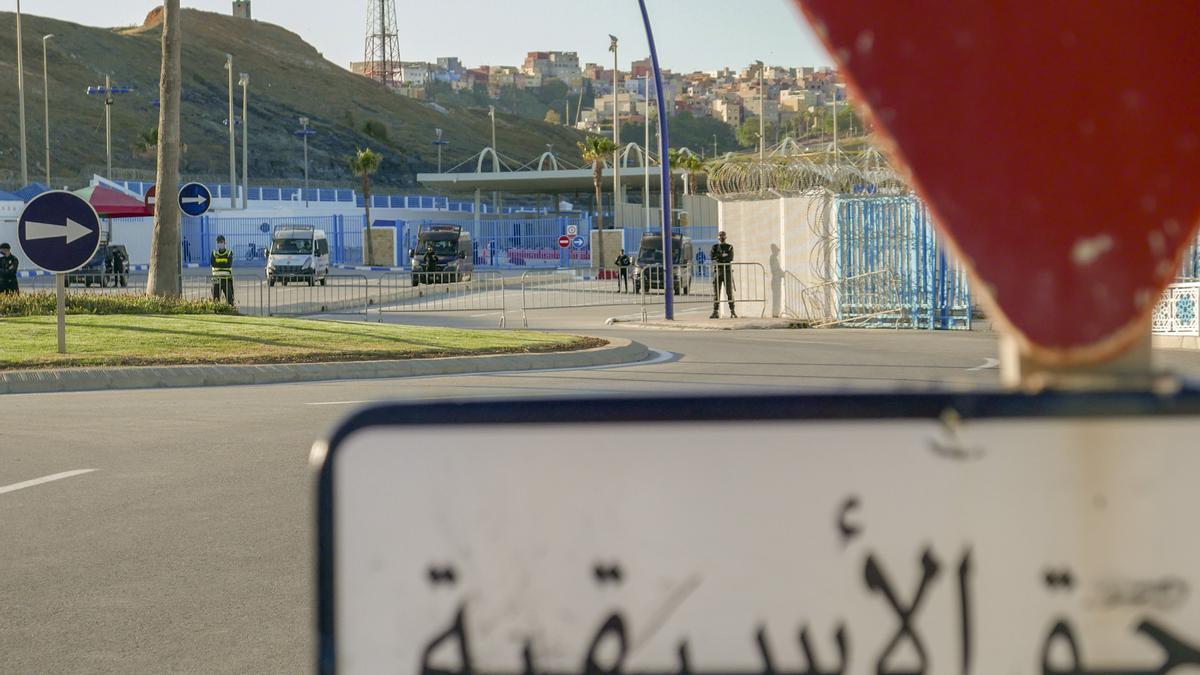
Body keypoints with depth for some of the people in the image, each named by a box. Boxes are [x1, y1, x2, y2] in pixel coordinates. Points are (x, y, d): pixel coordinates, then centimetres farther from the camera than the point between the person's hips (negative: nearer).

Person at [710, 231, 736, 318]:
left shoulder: (729, 247, 10)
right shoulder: (715, 247, 15)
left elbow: (730, 258, -7)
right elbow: (711, 256, -4)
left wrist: (719, 258, -7)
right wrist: (723, 255, -8)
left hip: (727, 271, -1)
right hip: (717, 271, 1)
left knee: (729, 292, -4)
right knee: (716, 292, -2)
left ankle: (732, 312, -4)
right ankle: (715, 312, -1)